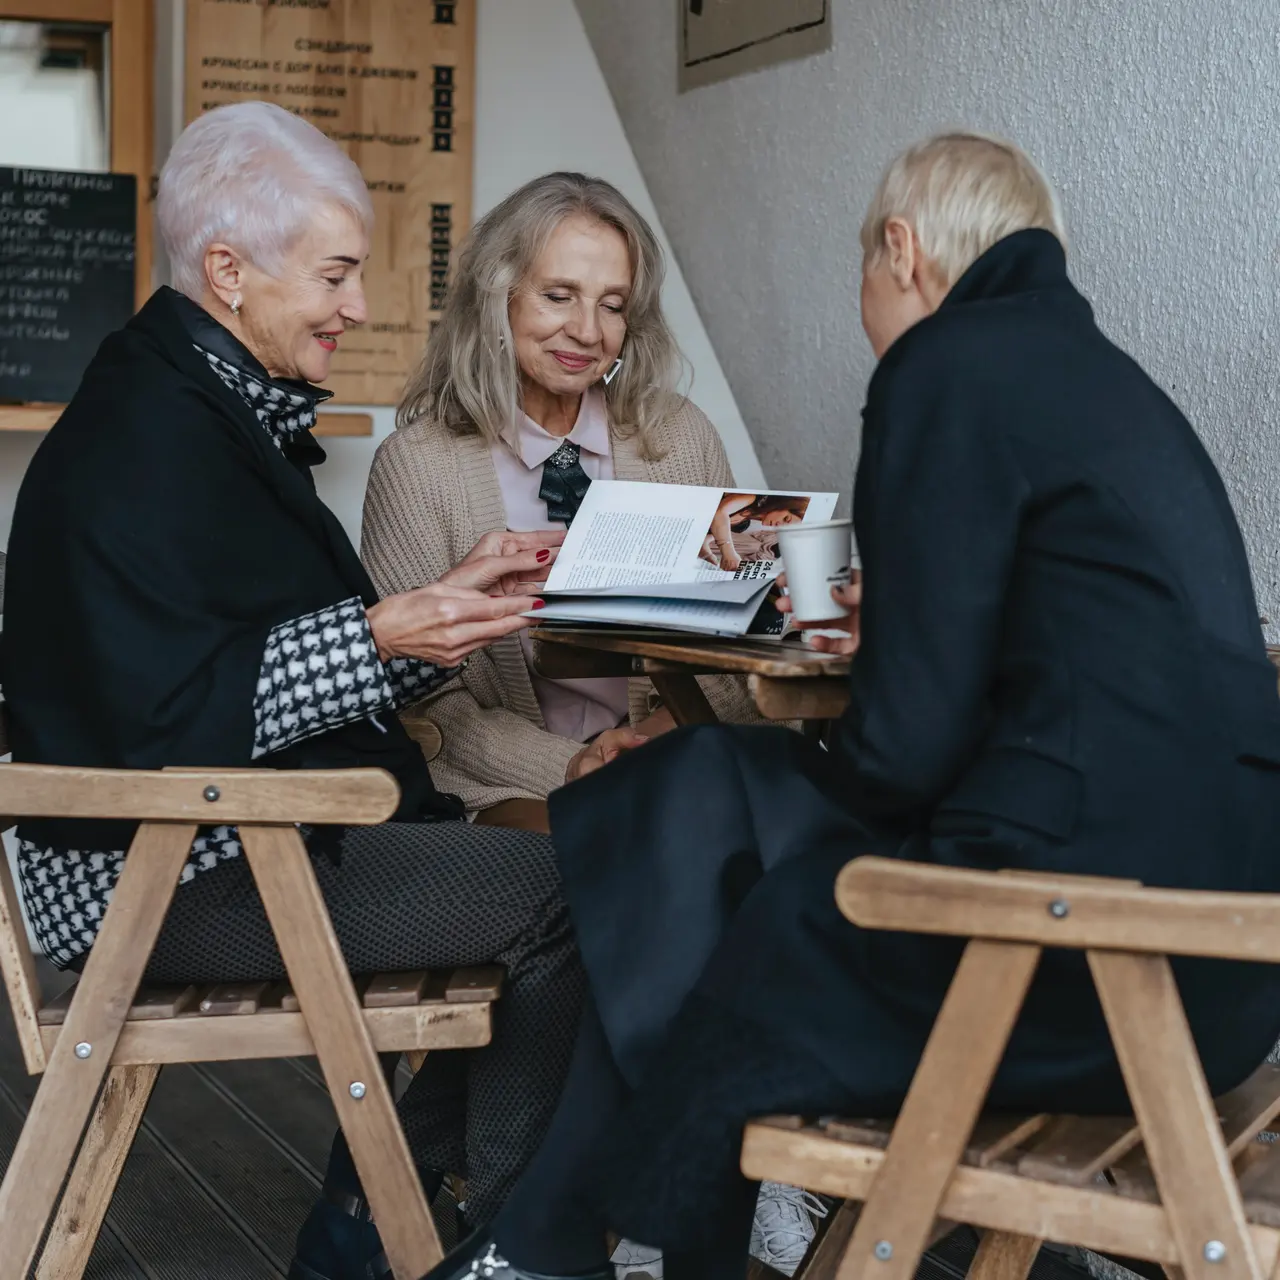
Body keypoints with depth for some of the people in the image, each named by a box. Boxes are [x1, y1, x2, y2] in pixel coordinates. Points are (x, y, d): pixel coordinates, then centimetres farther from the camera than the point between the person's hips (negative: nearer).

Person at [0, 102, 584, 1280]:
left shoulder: (227, 412, 14)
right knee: (567, 898, -16)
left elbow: (305, 655, 17)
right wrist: (381, 636, -26)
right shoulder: (142, 442, -17)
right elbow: (157, 714, -24)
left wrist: (451, 598, 6)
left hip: (242, 834, 10)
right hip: (162, 880, -10)